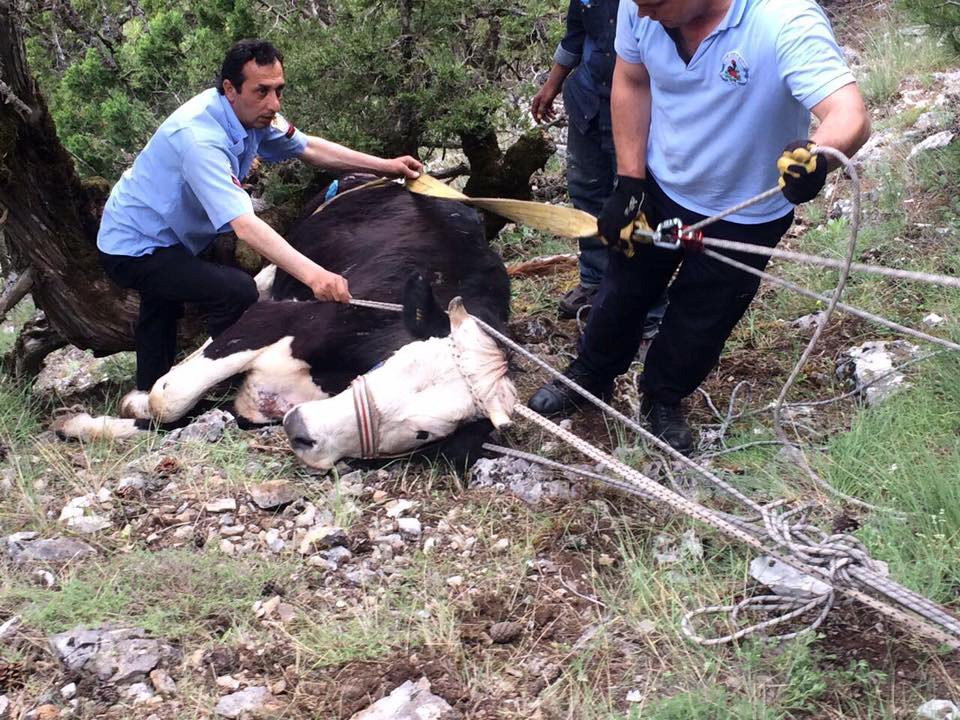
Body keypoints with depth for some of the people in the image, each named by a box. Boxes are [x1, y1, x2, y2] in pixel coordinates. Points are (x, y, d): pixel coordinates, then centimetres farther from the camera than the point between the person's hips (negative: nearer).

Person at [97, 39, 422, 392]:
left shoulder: (254, 114, -9)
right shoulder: (200, 137, -36)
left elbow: (308, 147, 7)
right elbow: (244, 225, -45)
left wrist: (385, 166, 4)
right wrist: (313, 275, -54)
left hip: (163, 237, 10)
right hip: (133, 249, -10)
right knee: (237, 291, -26)